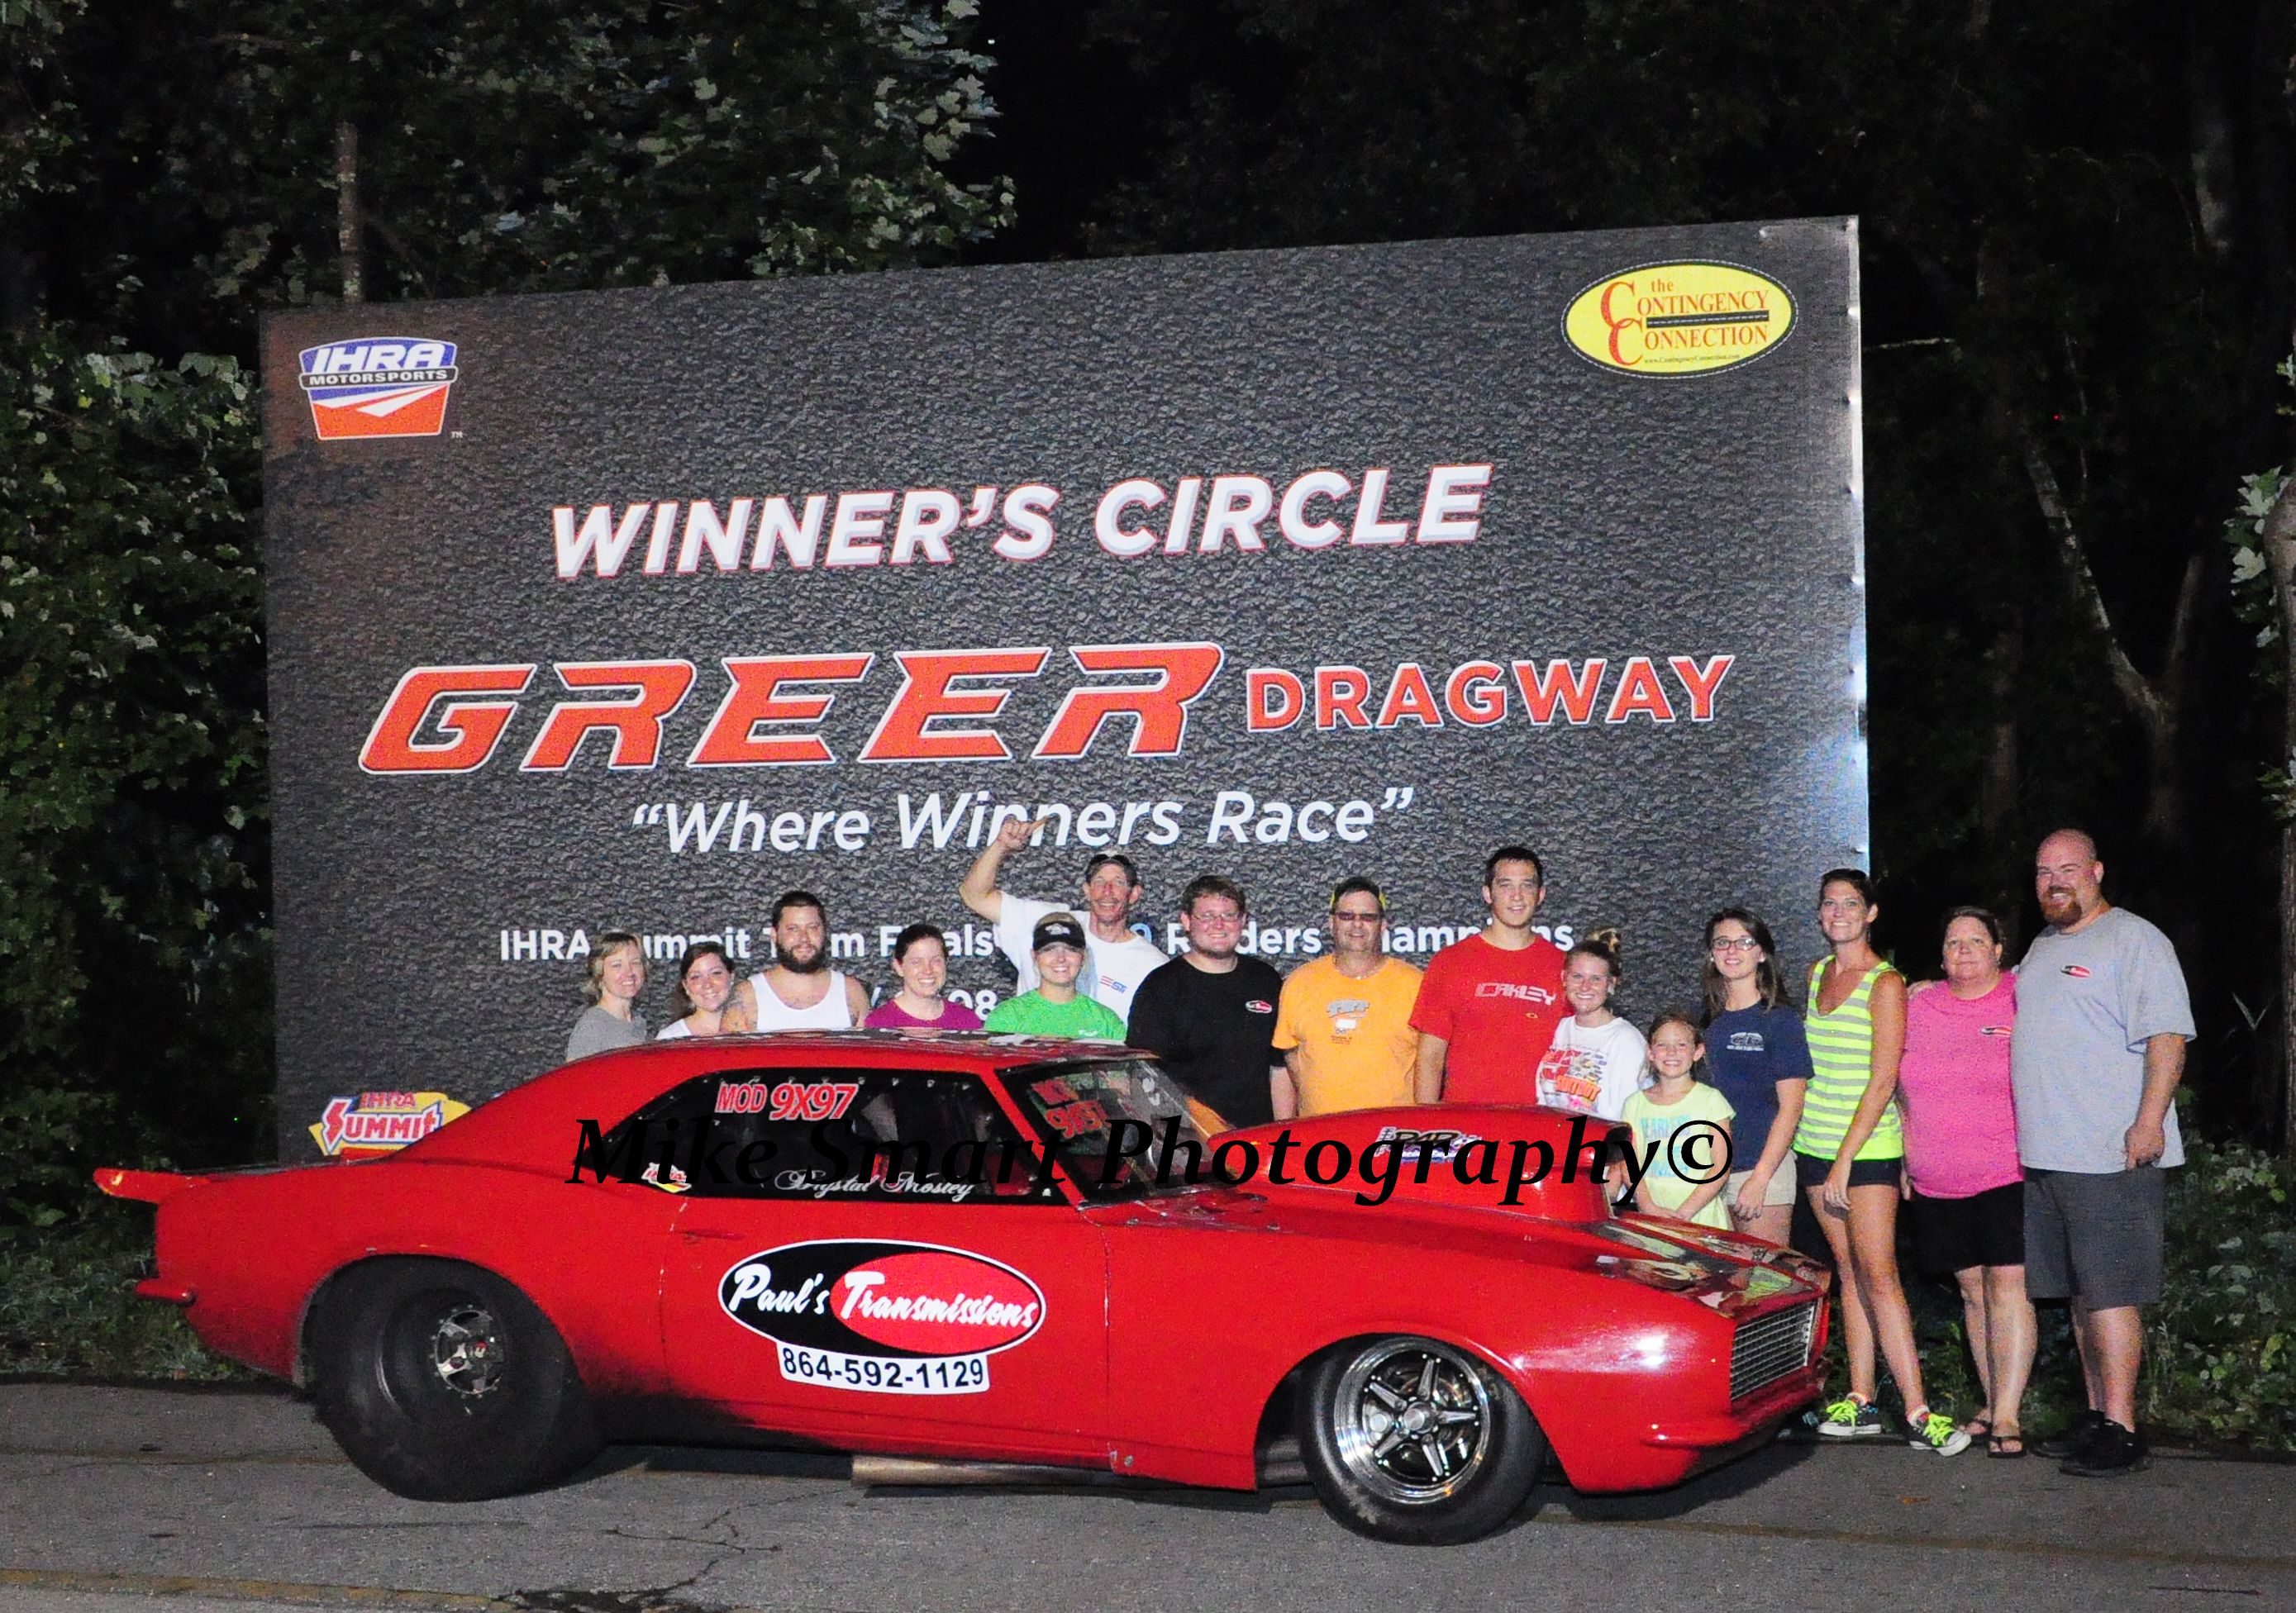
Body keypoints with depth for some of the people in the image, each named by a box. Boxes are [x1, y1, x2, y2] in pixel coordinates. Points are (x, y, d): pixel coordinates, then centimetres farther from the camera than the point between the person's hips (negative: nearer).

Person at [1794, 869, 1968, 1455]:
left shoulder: (1885, 983, -8)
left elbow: (1883, 1081, -13)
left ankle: (1918, 1412, -15)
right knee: (1848, 1272, 7)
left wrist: (1845, 1159, -17)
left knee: (1877, 1273, -13)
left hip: (1867, 1147, -6)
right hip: (1815, 1143, 6)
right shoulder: (1816, 974, 12)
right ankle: (1861, 1402, 9)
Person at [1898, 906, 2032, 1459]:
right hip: (1938, 1182, 5)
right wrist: (1908, 1158, 15)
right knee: (1972, 1289, 10)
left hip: (2008, 1173, -5)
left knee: (2007, 1284, -10)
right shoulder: (1919, 1007, 10)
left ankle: (2009, 1414, -9)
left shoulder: (2024, 1001, -3)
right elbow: (1905, 1091, 18)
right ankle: (1993, 1403, 18)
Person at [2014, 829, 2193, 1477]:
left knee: (2109, 1293, -9)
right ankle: (2096, 1417, 18)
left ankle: (2121, 1430, -7)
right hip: (2046, 1156, 8)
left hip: (2113, 1156, -8)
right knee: (2078, 1294, 11)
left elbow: (2167, 1036, -15)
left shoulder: (2133, 940, -7)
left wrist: (2149, 1120, -22)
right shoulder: (2041, 948, 19)